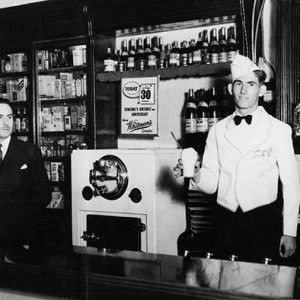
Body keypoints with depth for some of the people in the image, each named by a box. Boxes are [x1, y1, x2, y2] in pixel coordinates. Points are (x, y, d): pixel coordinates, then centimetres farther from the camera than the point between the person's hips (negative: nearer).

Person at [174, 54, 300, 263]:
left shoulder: (279, 130, -1)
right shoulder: (218, 131, 8)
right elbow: (211, 184, 7)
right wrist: (196, 175, -15)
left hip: (264, 222, -2)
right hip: (226, 220, 3)